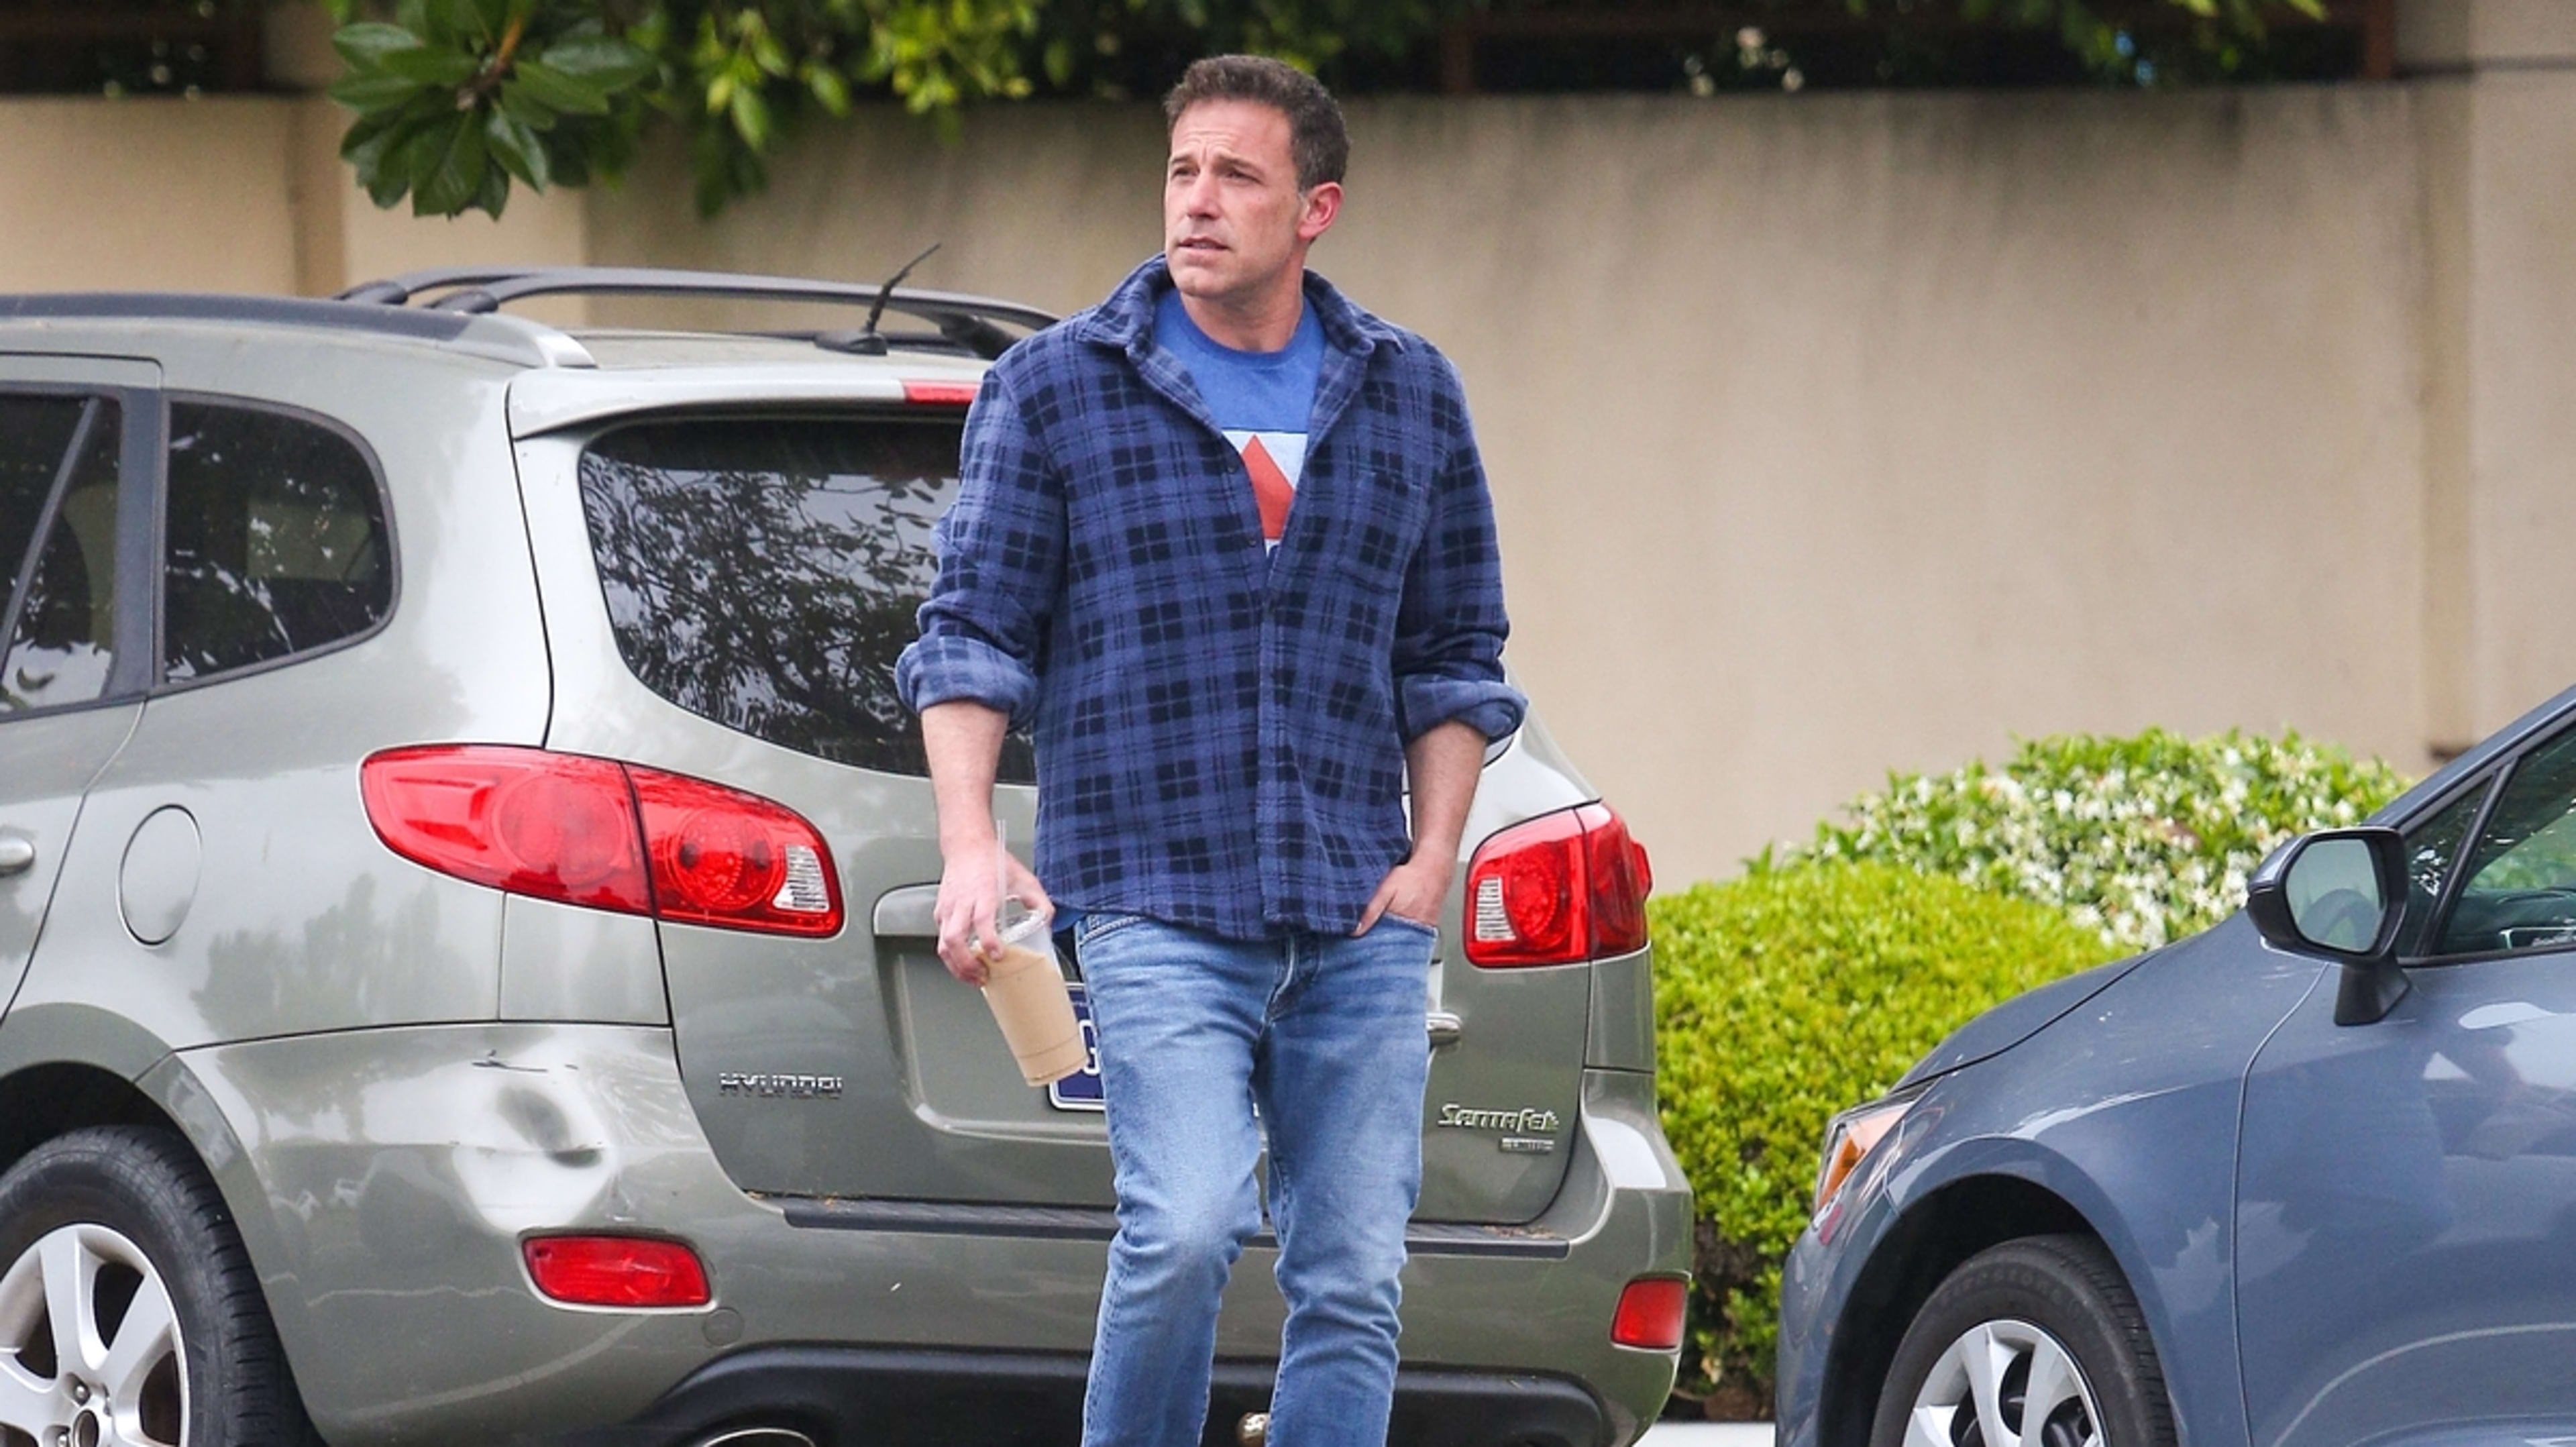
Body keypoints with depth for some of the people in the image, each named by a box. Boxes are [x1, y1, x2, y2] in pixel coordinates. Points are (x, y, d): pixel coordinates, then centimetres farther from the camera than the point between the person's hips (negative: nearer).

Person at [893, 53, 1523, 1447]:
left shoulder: (1409, 395, 13)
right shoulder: (1054, 389, 4)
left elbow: (1454, 652, 18)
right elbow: (971, 632, 3)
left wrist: (1434, 852, 5)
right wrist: (969, 845, -10)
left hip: (1360, 922, 3)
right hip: (1158, 907, -3)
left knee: (1352, 1280, -1)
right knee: (1186, 1229, -21)